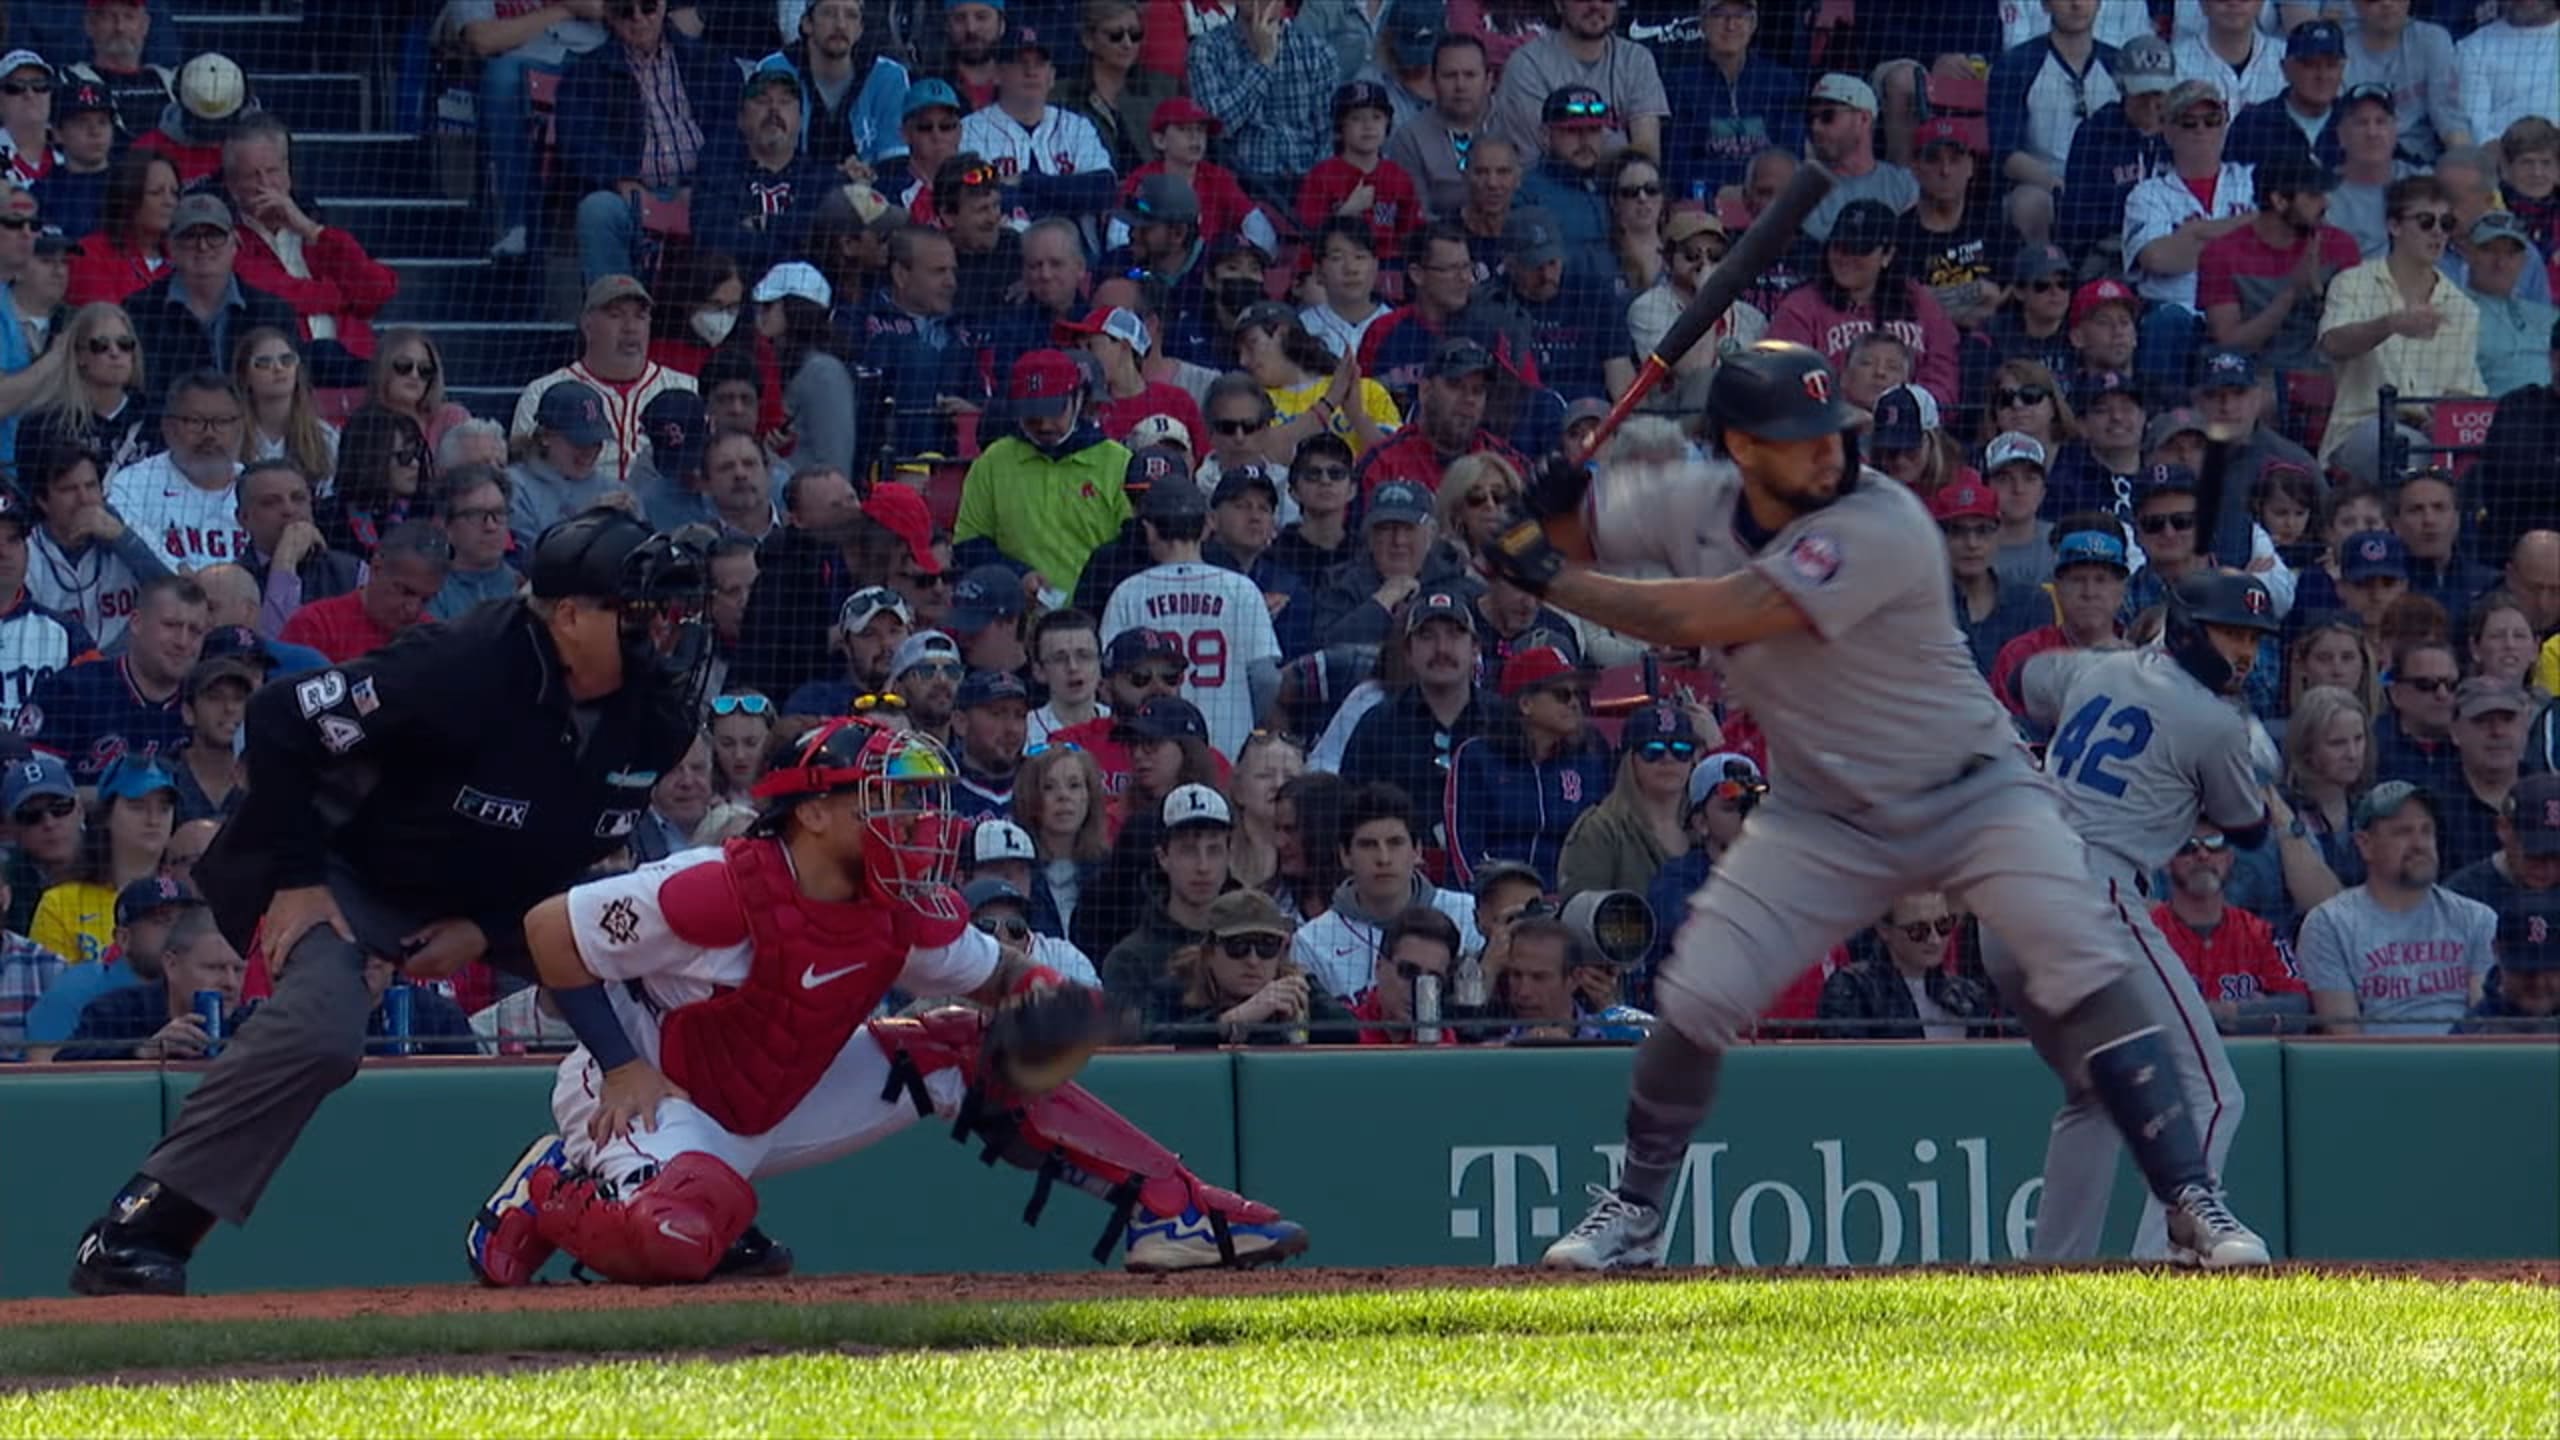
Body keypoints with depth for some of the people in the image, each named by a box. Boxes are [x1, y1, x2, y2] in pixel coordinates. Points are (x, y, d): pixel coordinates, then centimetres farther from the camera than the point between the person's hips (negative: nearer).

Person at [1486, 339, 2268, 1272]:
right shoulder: (1694, 504, -7)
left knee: (2087, 971, -21)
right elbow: (1568, 532, 5)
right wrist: (1552, 500, -20)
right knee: (1696, 996, -6)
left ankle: (2191, 1201, -18)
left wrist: (1553, 580, -27)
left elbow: (1705, 619, -32)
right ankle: (1634, 1211, 14)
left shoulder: (1880, 526, -27)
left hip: (1971, 795, -4)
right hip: (1825, 817, 5)